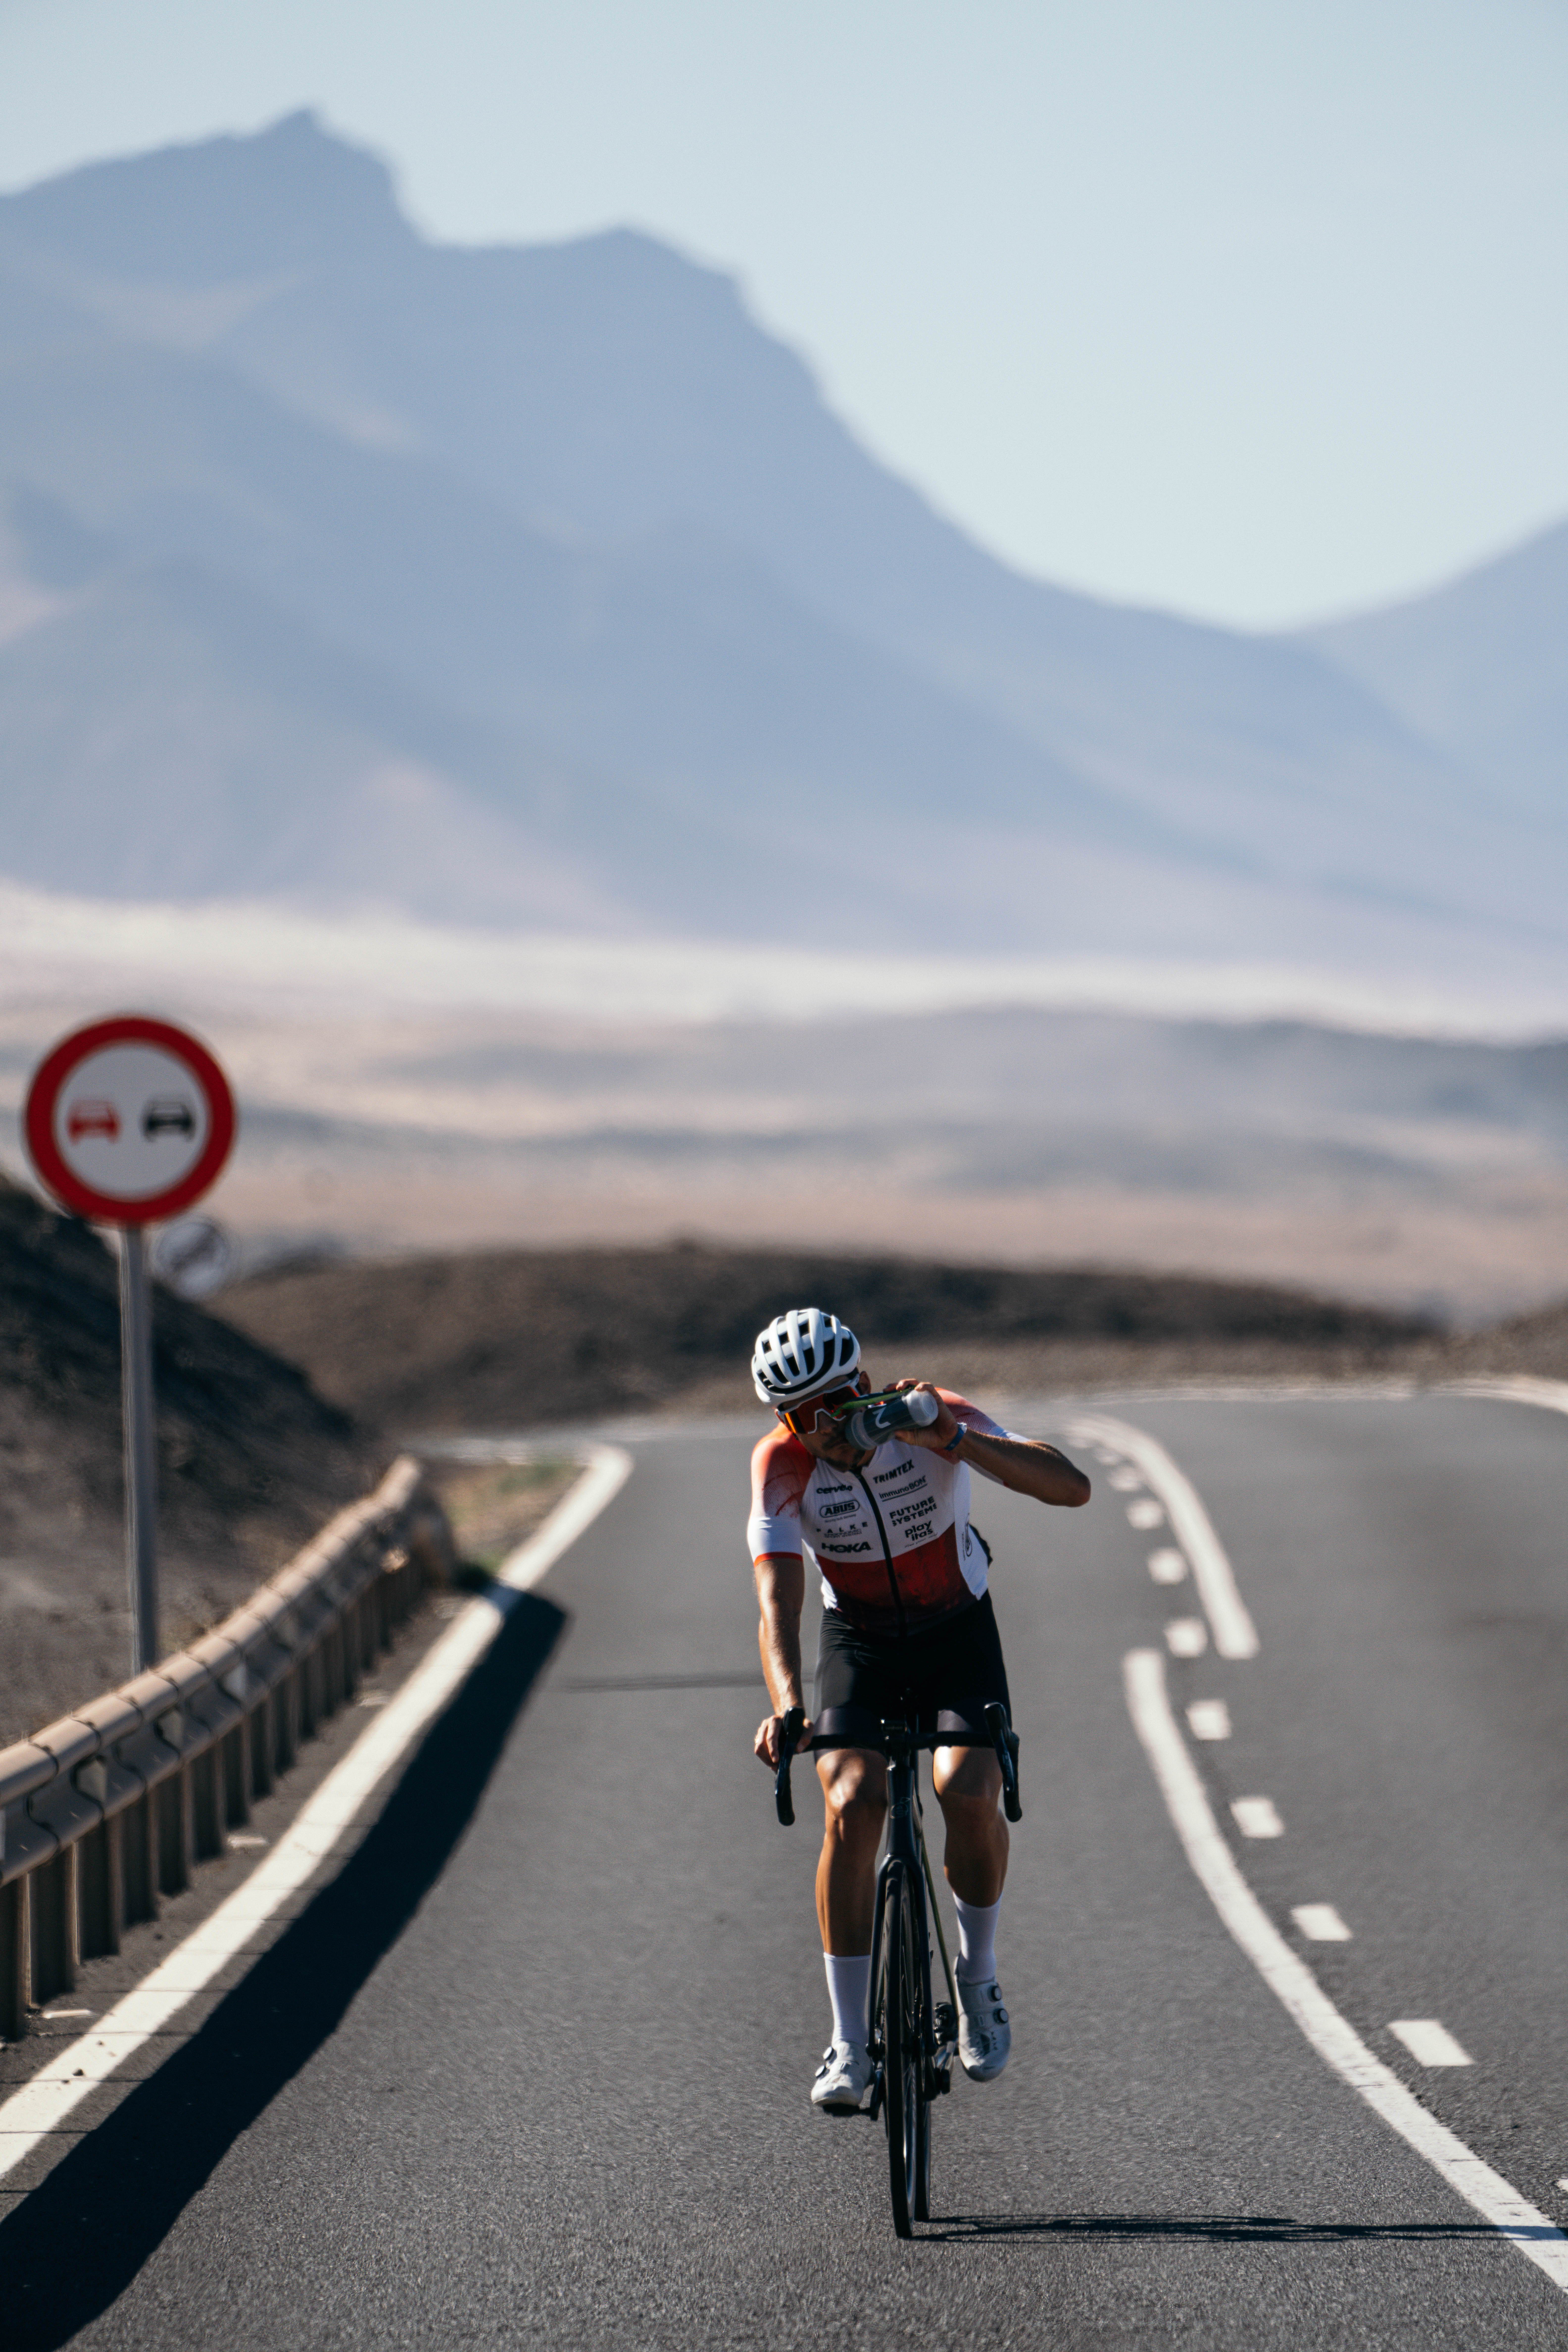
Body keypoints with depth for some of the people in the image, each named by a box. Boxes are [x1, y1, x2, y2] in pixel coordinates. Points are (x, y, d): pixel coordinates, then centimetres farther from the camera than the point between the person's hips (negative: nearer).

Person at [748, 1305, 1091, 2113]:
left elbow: (1071, 1487, -33)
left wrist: (952, 1443, -45)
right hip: (859, 1641, 1)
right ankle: (849, 2043, -13)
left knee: (968, 1791, -26)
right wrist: (785, 1707, -49)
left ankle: (978, 1977, 2)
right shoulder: (782, 1465, -22)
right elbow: (778, 1603, -30)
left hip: (957, 1631, -1)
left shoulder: (934, 1419, -24)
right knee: (852, 1806, -22)